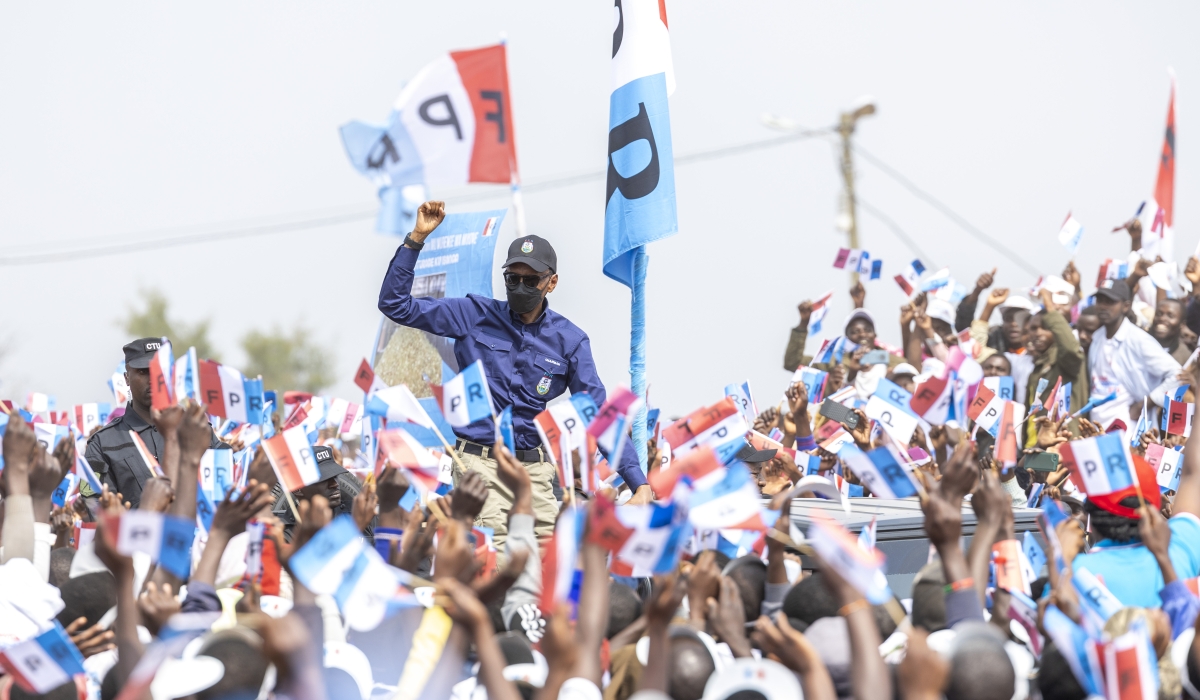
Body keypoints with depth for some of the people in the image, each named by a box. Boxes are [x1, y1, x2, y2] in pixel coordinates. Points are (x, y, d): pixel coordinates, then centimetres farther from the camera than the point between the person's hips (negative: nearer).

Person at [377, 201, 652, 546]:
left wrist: (639, 484, -8)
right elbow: (395, 304, 4)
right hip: (478, 462, -3)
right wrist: (416, 238, -6)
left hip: (534, 466, 3)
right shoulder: (475, 316, 4)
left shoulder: (570, 341, 6)